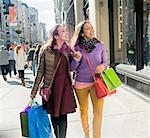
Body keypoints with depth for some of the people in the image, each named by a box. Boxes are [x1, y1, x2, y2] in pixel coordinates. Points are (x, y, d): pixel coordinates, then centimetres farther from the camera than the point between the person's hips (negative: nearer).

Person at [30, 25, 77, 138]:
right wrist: (34, 91, -2)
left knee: (63, 115, 1)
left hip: (65, 86, 2)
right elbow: (40, 72, -2)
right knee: (54, 115, 11)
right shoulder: (46, 51, -6)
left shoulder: (68, 50, 4)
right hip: (51, 86, -2)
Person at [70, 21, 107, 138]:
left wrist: (103, 66, -16)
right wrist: (77, 59, -20)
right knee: (83, 111, 15)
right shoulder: (76, 48, -4)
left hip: (97, 83, 0)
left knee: (98, 112, -5)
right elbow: (72, 68, -1)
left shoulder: (100, 46, -1)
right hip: (81, 84, 0)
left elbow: (105, 63, 6)